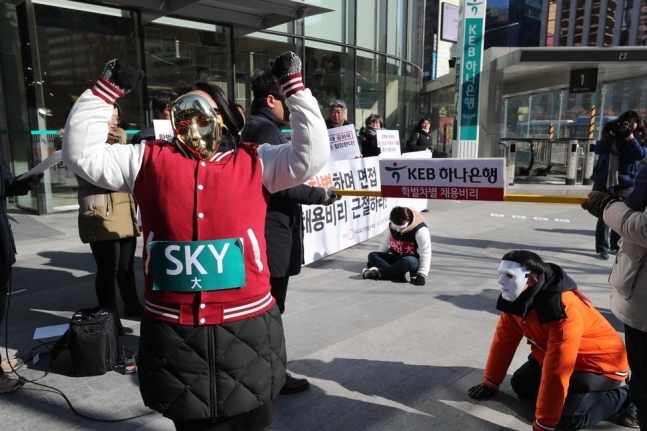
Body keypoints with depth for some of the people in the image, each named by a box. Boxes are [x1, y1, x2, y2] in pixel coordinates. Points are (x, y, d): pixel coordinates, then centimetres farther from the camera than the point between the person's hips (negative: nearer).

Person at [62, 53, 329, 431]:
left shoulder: (254, 162, 1)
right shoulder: (149, 161, 6)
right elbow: (81, 153, 4)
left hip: (247, 327, -1)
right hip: (173, 331, 1)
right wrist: (107, 90, -1)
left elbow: (312, 155, -7)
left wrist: (294, 87, -7)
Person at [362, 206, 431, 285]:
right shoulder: (392, 226, -4)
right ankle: (401, 274, -33)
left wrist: (422, 274, -30)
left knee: (408, 261, -42)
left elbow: (426, 254, -20)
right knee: (372, 255, -17)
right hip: (396, 260, 6)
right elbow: (385, 244, 10)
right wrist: (375, 261, 7)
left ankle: (379, 273, -31)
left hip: (413, 263, -6)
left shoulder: (420, 229, -20)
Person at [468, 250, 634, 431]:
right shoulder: (517, 298, -13)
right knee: (521, 385, 1)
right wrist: (490, 383, 4)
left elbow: (556, 373, -35)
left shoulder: (564, 311, -37)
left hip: (600, 363, -7)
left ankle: (625, 397, 2)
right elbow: (504, 340, -3)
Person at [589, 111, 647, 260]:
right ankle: (602, 247, 3)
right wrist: (612, 133, -15)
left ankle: (614, 245, 23)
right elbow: (598, 150, -6)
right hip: (604, 181, 0)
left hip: (625, 183, 1)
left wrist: (629, 136, -18)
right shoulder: (611, 134, 8)